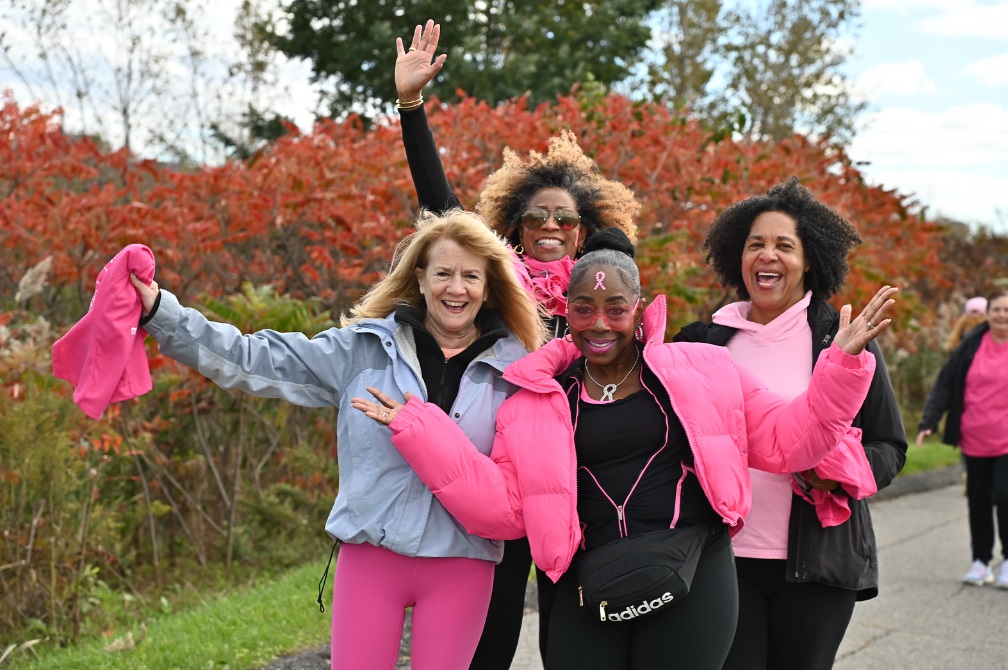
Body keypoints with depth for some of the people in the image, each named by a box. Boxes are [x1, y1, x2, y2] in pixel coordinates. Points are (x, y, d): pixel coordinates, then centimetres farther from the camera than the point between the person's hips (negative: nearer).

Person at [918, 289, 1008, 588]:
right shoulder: (972, 345, 0)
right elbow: (945, 384, 2)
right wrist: (929, 421, -5)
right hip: (975, 441, 2)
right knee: (978, 499, 9)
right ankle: (981, 562, 21)